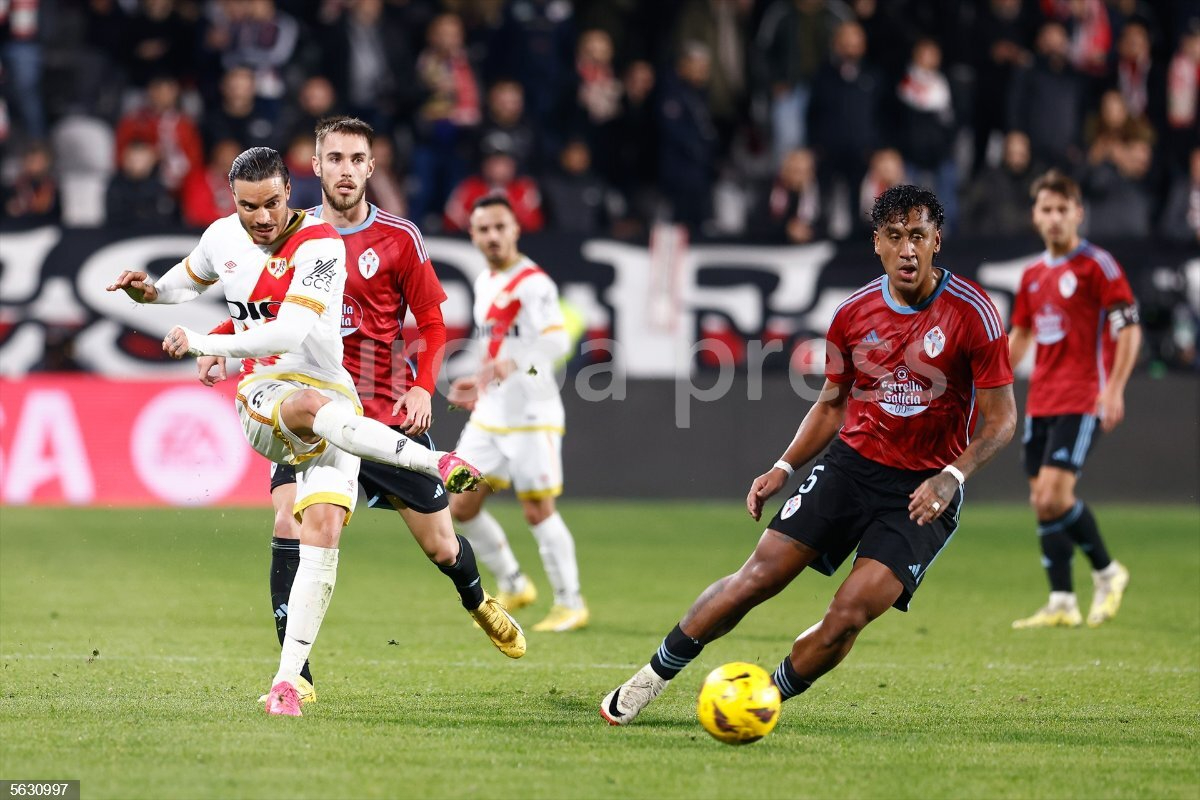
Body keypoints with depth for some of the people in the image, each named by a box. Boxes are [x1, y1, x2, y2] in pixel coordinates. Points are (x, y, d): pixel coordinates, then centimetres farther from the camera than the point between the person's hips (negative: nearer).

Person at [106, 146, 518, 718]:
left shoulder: (319, 246, -13)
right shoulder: (222, 237, 6)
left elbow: (289, 335, -23)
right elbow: (186, 284, 32)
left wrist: (201, 344, -20)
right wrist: (148, 291, 12)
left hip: (332, 400, -2)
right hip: (262, 395, 2)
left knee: (322, 532, -17)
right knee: (312, 403, -37)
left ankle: (287, 680, -15)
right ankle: (433, 463, -40)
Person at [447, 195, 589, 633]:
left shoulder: (533, 283, -13)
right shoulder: (485, 283, 14)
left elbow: (557, 340, -28)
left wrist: (513, 365, -42)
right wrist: (478, 383, 23)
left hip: (531, 416, -8)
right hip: (488, 416, 8)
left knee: (538, 510, -5)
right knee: (462, 506, 5)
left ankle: (570, 603, 8)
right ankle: (513, 584, 22)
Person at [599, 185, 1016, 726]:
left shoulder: (972, 313, -13)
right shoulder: (853, 313, 0)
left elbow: (1002, 418, -8)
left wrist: (952, 477, -23)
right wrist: (784, 468, 3)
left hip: (923, 490, -3)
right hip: (851, 462, 3)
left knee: (849, 615, -17)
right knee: (759, 575, -9)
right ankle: (652, 677, 8)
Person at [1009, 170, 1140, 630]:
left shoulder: (1097, 265, -7)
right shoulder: (1033, 275, 14)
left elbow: (1129, 329, -10)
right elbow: (1019, 334, 26)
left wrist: (1114, 389, -18)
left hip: (1082, 400, -7)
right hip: (1040, 401, 7)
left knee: (1055, 496, -16)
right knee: (1042, 501, 3)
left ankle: (1107, 572, 4)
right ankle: (1062, 604, 7)